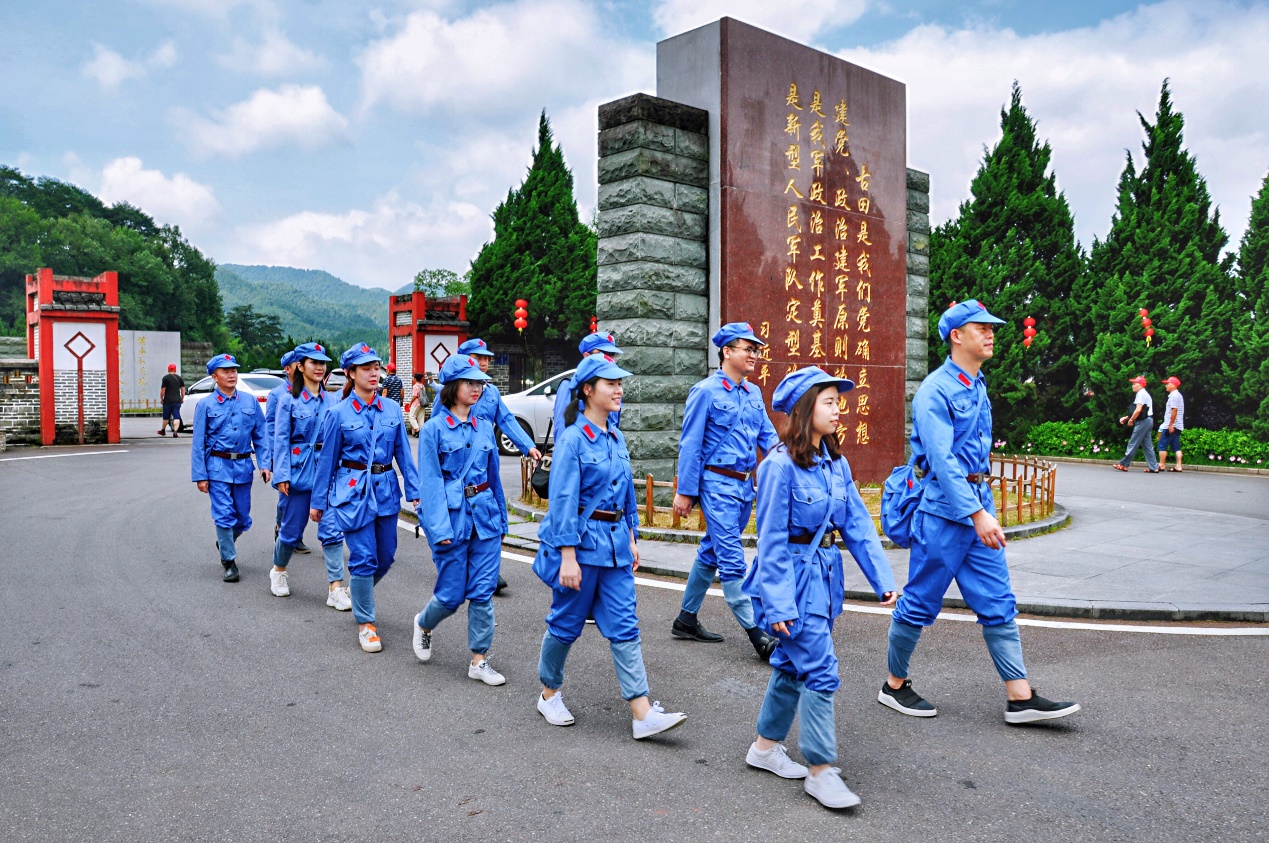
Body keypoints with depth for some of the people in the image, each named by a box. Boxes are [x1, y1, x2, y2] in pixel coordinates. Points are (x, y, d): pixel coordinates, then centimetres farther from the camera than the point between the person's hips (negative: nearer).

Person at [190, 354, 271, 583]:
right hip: (218, 466, -3)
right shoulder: (205, 405, -1)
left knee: (243, 518, 10)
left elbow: (260, 436, 7)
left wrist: (264, 464, -2)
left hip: (243, 466, 3)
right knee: (224, 516, -5)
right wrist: (200, 476, -4)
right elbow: (198, 444, 0)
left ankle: (224, 543, 39)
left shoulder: (250, 401, 5)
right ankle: (229, 561, 8)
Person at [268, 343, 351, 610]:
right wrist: (281, 475, -12)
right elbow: (280, 440, -5)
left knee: (332, 529, -5)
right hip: (299, 470, -2)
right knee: (292, 528, 11)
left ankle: (336, 588, -2)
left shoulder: (332, 401, 6)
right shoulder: (289, 400, -3)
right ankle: (278, 571, 39)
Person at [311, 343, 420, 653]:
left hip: (385, 489, 4)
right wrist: (318, 501, 6)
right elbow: (327, 460, 1)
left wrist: (414, 491, -1)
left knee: (386, 556, 13)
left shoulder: (392, 409, 3)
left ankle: (358, 589, 44)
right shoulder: (339, 414, -5)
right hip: (353, 490, -4)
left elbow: (404, 453, 5)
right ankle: (365, 622, 12)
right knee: (363, 558, -4)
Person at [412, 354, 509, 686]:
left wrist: (501, 518, 17)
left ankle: (479, 660, 12)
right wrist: (440, 528, -17)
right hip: (452, 514, -4)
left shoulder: (484, 428, 9)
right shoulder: (433, 429, -6)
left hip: (484, 514, 4)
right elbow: (431, 482, -10)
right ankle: (424, 624, 36)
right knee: (452, 593, 3)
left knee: (482, 591, 3)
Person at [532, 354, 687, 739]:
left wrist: (631, 538, 17)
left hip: (614, 544, 7)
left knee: (624, 627, 4)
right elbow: (563, 501, -17)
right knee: (566, 623, 9)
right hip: (581, 542, -7)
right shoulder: (572, 439, -14)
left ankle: (643, 714, 4)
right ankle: (550, 694, 31)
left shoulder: (616, 439, 9)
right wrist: (568, 557, -20)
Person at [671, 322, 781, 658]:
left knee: (711, 554, 15)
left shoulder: (754, 393, 12)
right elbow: (690, 445, -9)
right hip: (718, 484, -8)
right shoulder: (706, 391, -8)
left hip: (744, 485, 8)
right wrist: (685, 491, -10)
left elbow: (767, 435, 15)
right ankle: (758, 636, -6)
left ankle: (686, 620, 27)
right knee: (732, 560, -7)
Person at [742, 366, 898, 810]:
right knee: (820, 672, -6)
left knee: (793, 664, 17)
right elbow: (771, 540, -16)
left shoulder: (835, 463, 5)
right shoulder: (781, 465, -17)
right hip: (794, 577, -8)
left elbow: (857, 523, 6)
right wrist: (778, 603, -16)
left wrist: (883, 579, 1)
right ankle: (820, 770, 8)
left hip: (825, 575, 8)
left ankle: (766, 746, 33)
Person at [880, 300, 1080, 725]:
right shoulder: (936, 389, -14)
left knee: (998, 604, 7)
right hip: (945, 510, -8)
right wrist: (977, 513, -26)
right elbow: (941, 458, -22)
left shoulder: (978, 386, 13)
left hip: (979, 504, 8)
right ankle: (894, 685, 19)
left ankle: (1021, 697, 12)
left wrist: (984, 506, 19)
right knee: (920, 603, 3)